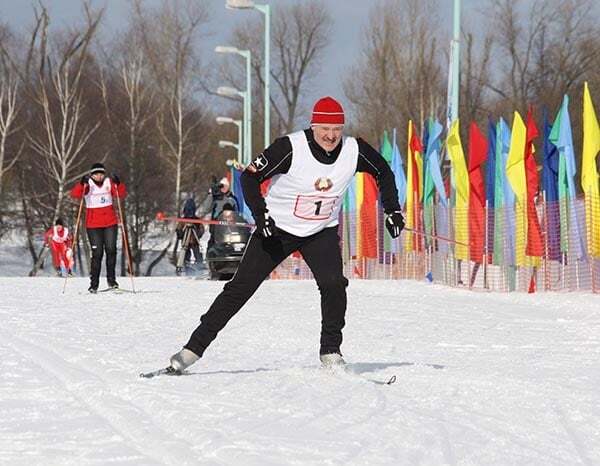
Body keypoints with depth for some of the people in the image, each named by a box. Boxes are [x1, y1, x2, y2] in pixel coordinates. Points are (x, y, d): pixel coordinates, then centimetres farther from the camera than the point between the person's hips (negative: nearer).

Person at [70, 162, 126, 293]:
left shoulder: (109, 183, 4)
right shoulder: (88, 185, -4)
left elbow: (122, 195, -5)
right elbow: (75, 194, -20)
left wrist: (118, 184, -22)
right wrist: (82, 184, -37)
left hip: (110, 223, 2)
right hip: (93, 225, -2)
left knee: (111, 250, -3)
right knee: (97, 254, -5)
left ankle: (111, 279, 11)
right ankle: (94, 284, 2)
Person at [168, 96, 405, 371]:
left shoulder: (354, 151, -14)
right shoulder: (290, 149, -24)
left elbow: (383, 172, 7)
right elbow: (250, 176, -16)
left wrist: (393, 211, 1)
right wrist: (260, 215, -27)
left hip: (322, 232, 2)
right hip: (277, 228, -2)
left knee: (334, 284, -21)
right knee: (241, 287, -4)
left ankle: (330, 351, -4)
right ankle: (195, 347, 2)